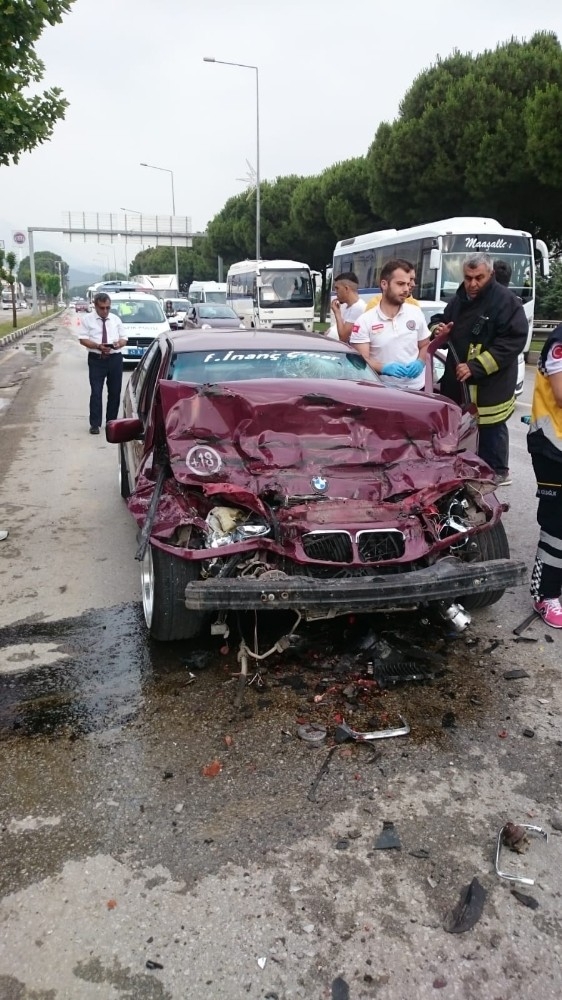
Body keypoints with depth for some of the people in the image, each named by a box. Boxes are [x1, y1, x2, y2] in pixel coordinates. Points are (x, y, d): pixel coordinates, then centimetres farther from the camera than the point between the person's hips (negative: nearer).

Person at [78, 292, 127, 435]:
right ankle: (95, 424, 1)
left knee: (115, 392, 9)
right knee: (96, 393, -5)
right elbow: (83, 339, -4)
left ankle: (111, 422, 21)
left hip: (115, 358, 3)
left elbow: (124, 338, 11)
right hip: (96, 359, -3)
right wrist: (98, 346, -20)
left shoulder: (116, 319, 10)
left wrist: (119, 343, -13)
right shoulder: (88, 319, 1)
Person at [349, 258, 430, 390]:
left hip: (416, 388, 3)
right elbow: (362, 360, -12)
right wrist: (384, 368, -30)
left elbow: (425, 345, 12)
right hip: (384, 391, -3)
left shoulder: (416, 313, 3)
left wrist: (420, 362, -9)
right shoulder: (365, 321, -8)